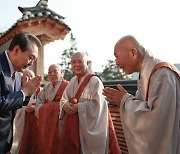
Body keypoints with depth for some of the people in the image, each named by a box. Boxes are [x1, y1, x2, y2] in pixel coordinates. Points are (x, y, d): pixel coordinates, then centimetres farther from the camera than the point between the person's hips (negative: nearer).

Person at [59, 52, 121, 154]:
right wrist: (65, 105, -9)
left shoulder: (95, 81, -12)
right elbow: (64, 99, 13)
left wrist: (78, 107, -19)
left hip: (88, 127, -6)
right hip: (71, 124, 7)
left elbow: (97, 105, -19)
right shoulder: (73, 81, 11)